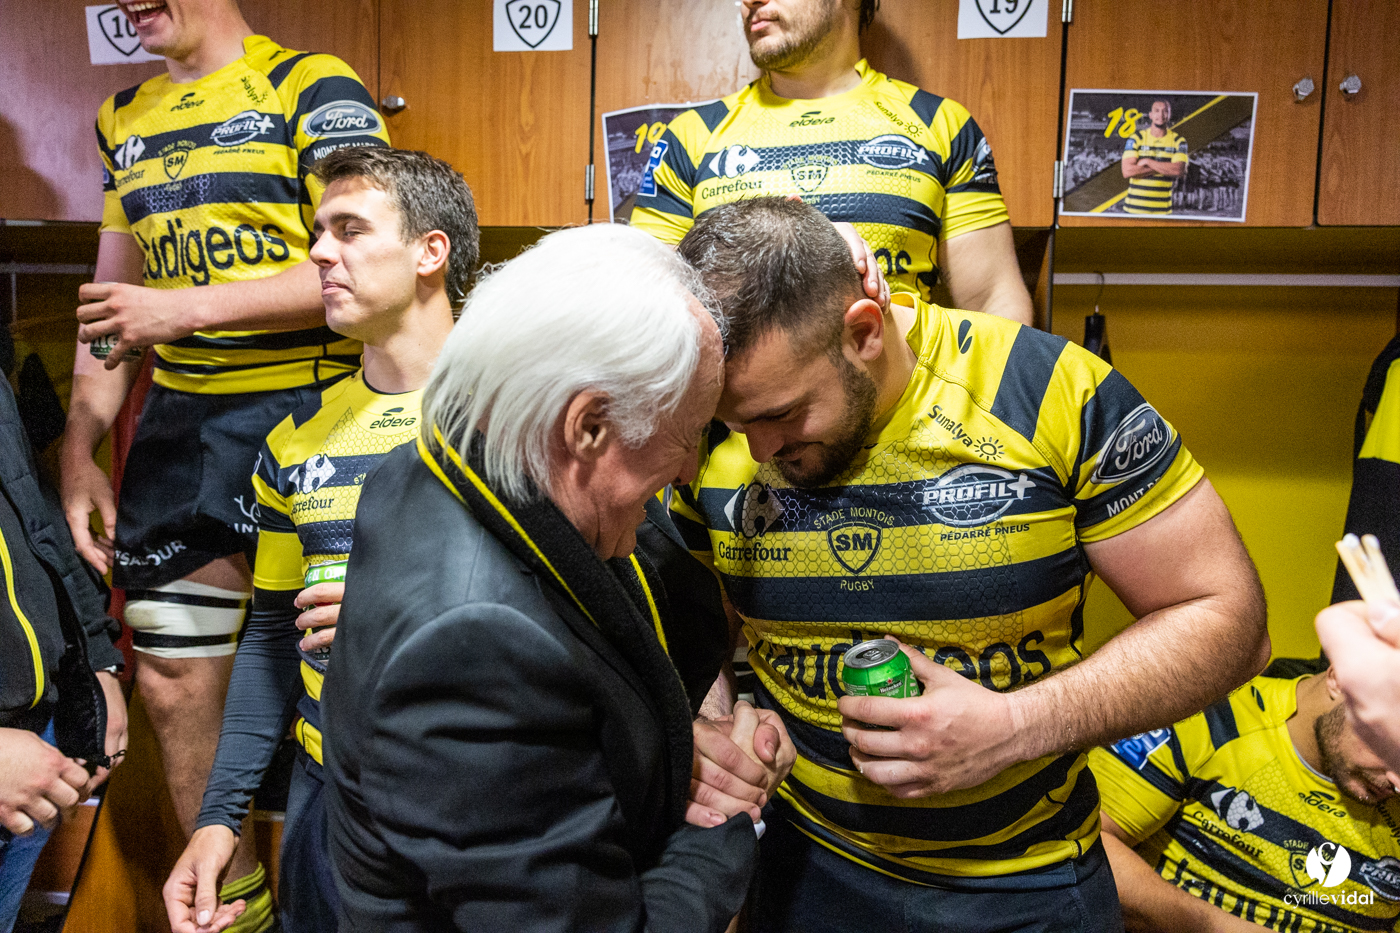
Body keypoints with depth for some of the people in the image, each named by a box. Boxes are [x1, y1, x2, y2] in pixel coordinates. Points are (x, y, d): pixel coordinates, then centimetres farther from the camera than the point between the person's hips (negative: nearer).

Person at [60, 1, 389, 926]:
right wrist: (79, 446, 14)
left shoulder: (313, 88, -3)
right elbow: (114, 293, 20)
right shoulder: (123, 116, 17)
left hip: (306, 414, -6)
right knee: (173, 681, 11)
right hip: (177, 425, 7)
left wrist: (192, 307, -16)